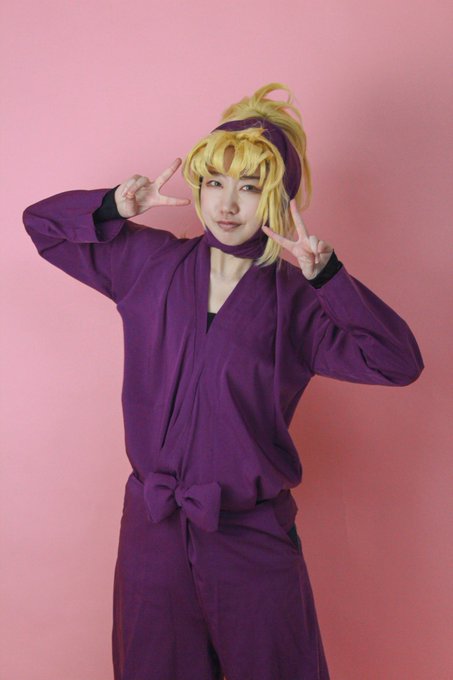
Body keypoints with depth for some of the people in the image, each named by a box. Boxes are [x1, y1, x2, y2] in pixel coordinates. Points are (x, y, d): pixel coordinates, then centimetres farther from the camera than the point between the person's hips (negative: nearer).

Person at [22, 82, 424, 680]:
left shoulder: (294, 299, -4)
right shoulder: (151, 262, 2)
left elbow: (399, 361, -14)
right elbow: (42, 221, 12)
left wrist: (326, 275, -21)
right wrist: (114, 206, -6)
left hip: (254, 538, -1)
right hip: (152, 528, 2)